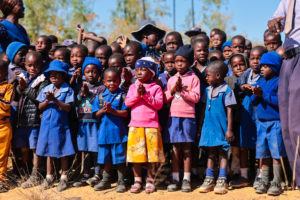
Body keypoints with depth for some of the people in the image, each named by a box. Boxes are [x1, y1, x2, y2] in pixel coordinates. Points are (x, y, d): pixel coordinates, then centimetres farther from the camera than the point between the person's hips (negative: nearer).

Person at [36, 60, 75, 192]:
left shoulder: (68, 90, -3)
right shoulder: (46, 89, 9)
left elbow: (68, 107, -13)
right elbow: (40, 107, 6)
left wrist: (55, 100, -21)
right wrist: (47, 100, -12)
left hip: (61, 125, -4)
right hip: (47, 125, 4)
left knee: (63, 152, 3)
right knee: (49, 151, 11)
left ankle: (64, 177, 13)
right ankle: (49, 177, 21)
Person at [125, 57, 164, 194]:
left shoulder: (156, 88, 2)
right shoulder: (133, 87, 11)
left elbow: (158, 104, -9)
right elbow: (127, 103, 0)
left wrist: (146, 94, -15)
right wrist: (137, 94, -14)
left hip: (151, 125, -2)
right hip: (135, 125, 2)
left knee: (151, 152, 2)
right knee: (135, 153, 3)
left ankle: (150, 180, 13)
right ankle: (137, 180, 13)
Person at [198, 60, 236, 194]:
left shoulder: (226, 91, -10)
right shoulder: (208, 90, 10)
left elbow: (229, 111, -10)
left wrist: (229, 130, -12)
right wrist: (201, 126, 16)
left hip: (221, 128, -6)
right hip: (209, 127, 6)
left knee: (222, 153, 1)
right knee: (211, 153, 10)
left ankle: (222, 181, 4)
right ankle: (209, 180, 16)